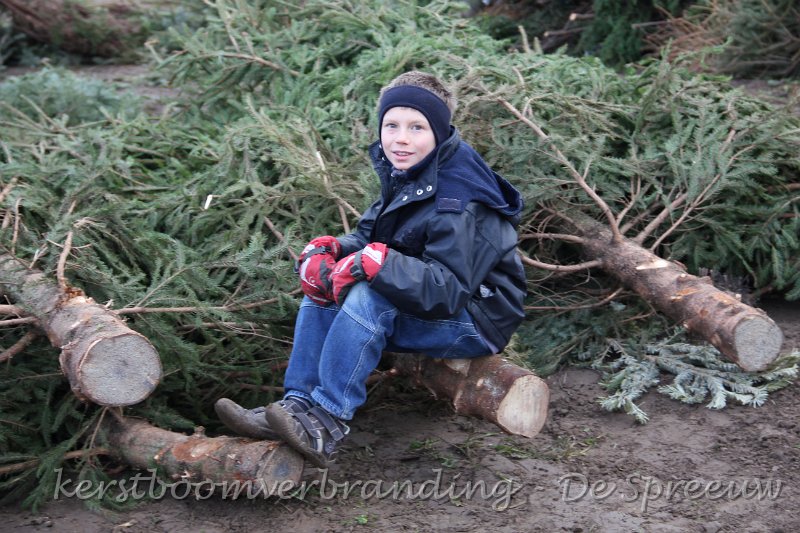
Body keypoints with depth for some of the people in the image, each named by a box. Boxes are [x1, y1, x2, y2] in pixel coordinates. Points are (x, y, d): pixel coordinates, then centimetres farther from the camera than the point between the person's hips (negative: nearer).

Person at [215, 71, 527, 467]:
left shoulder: (459, 202, -25)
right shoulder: (403, 176, 4)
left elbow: (448, 291, -32)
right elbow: (368, 236, 9)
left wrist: (378, 263, -41)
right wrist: (327, 250, -12)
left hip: (477, 322, -9)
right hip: (419, 303, 9)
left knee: (368, 297, -31)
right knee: (324, 285, -3)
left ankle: (326, 423, -27)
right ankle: (298, 405, -12)